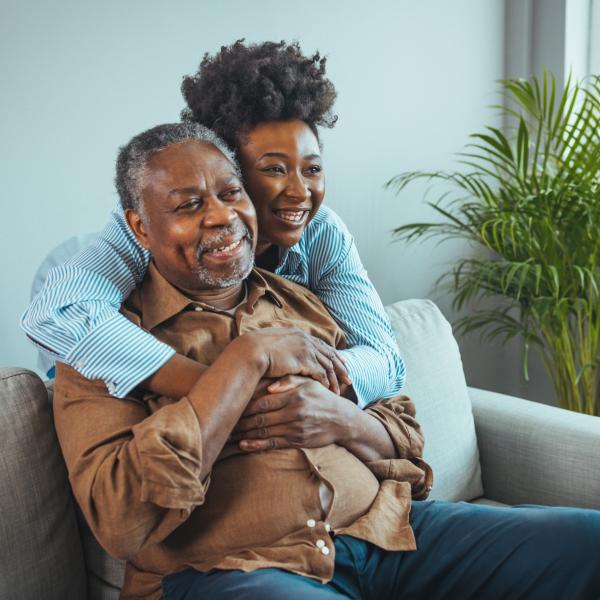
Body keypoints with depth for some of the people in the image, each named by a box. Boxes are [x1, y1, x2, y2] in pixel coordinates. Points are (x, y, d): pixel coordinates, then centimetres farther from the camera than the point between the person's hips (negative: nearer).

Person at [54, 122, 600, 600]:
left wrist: (341, 420, -7)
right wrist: (246, 360, -13)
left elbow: (406, 440, 18)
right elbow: (122, 522, -15)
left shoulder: (301, 304, 16)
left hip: (385, 529, 6)